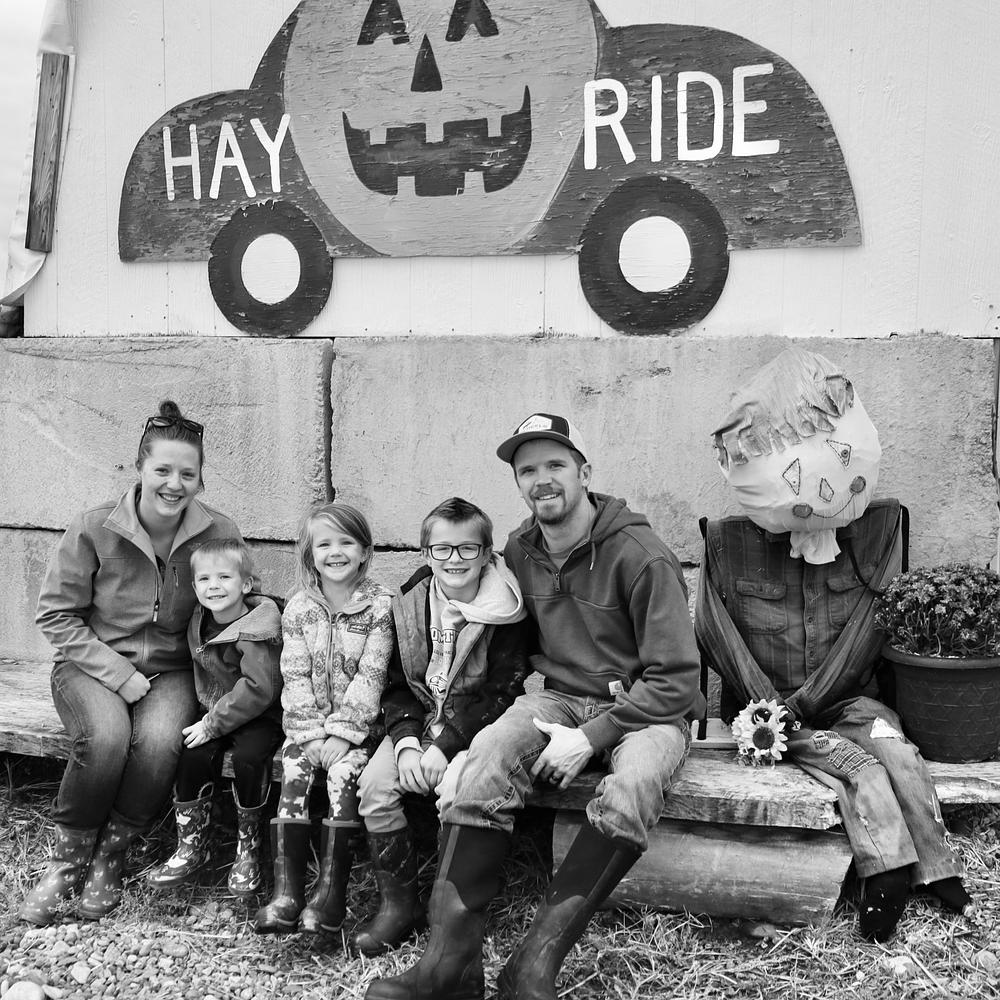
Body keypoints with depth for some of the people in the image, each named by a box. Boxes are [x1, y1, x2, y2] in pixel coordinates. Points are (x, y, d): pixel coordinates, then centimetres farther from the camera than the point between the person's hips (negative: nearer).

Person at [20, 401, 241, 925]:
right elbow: (55, 615, -5)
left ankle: (109, 857, -5)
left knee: (159, 741, -30)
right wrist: (119, 675, -14)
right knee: (106, 736, -32)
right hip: (92, 665, -1)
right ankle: (67, 860, -6)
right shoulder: (93, 528, -12)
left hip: (171, 670, 1)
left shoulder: (219, 534, -7)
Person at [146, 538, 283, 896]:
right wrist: (207, 716, 7)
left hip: (261, 715, -6)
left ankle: (248, 847, -9)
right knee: (194, 755, -20)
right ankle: (191, 847, -5)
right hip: (216, 711, 6)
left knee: (249, 755, -31)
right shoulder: (200, 623, 5)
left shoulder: (256, 630, -19)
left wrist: (213, 723, -23)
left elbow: (259, 689, -26)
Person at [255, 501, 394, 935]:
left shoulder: (379, 606, -5)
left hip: (358, 723, -2)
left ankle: (332, 887, -19)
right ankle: (286, 890, -22)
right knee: (294, 770, -20)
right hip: (308, 722, 2)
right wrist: (316, 735, -12)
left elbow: (370, 677, -10)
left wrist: (339, 734, -17)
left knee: (343, 773, -25)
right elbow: (295, 676, -1)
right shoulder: (298, 609, 4)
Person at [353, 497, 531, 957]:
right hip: (420, 723, 4)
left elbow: (500, 693, -14)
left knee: (456, 791, -31)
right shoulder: (410, 604, 3)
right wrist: (406, 742, -12)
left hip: (477, 728, -4)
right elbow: (397, 685, 6)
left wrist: (443, 747, -19)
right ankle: (398, 903, -4)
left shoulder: (504, 613, -11)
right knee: (374, 785, -18)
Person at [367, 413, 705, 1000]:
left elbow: (675, 679, -16)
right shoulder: (521, 551, 4)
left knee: (633, 786, -38)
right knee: (489, 754, -27)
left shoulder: (641, 555, -15)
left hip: (648, 707, -4)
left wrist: (591, 737, -22)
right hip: (562, 697, 4)